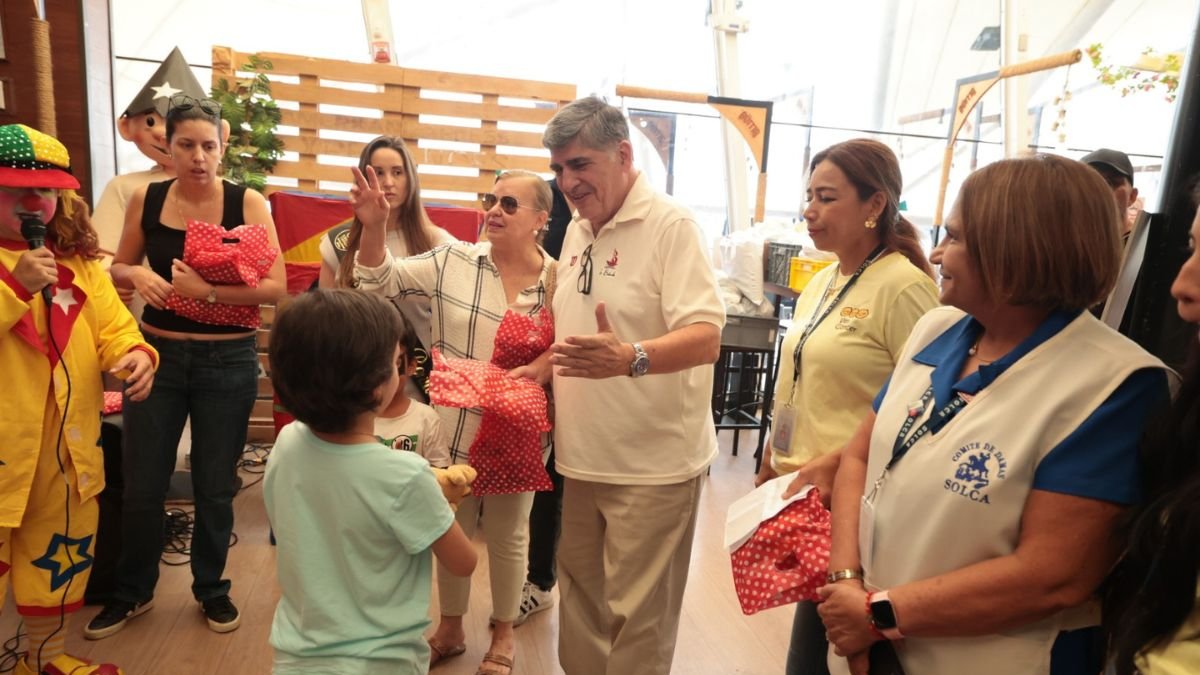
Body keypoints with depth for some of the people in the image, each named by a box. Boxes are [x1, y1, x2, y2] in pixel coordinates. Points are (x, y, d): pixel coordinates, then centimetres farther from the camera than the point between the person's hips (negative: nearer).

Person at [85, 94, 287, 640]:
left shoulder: (247, 203, -8)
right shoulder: (146, 200, 1)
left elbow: (276, 287, -14)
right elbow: (117, 268, 13)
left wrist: (208, 290, -24)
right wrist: (137, 275, -9)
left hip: (228, 362, -2)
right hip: (158, 355, 2)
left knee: (215, 486, 11)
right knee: (142, 484, 11)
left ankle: (212, 588, 33)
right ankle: (133, 591, 35)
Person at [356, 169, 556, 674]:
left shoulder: (560, 282, -5)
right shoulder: (453, 261, -4)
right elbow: (383, 284, -4)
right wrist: (374, 228, -19)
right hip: (455, 429, 1)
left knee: (507, 536, 15)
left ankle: (503, 633, 39)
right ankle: (450, 627, 41)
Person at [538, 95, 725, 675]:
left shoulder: (671, 225, -14)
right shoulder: (577, 231, 10)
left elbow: (704, 338, -24)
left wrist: (630, 358, -41)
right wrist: (536, 372, 7)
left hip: (652, 463, -7)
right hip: (581, 456, 8)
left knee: (636, 615, 6)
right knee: (580, 594, 21)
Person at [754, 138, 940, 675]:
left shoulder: (903, 287, -15)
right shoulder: (821, 283, 9)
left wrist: (838, 462, -23)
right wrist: (772, 460, 15)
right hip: (799, 486, 7)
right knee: (811, 631, 17)